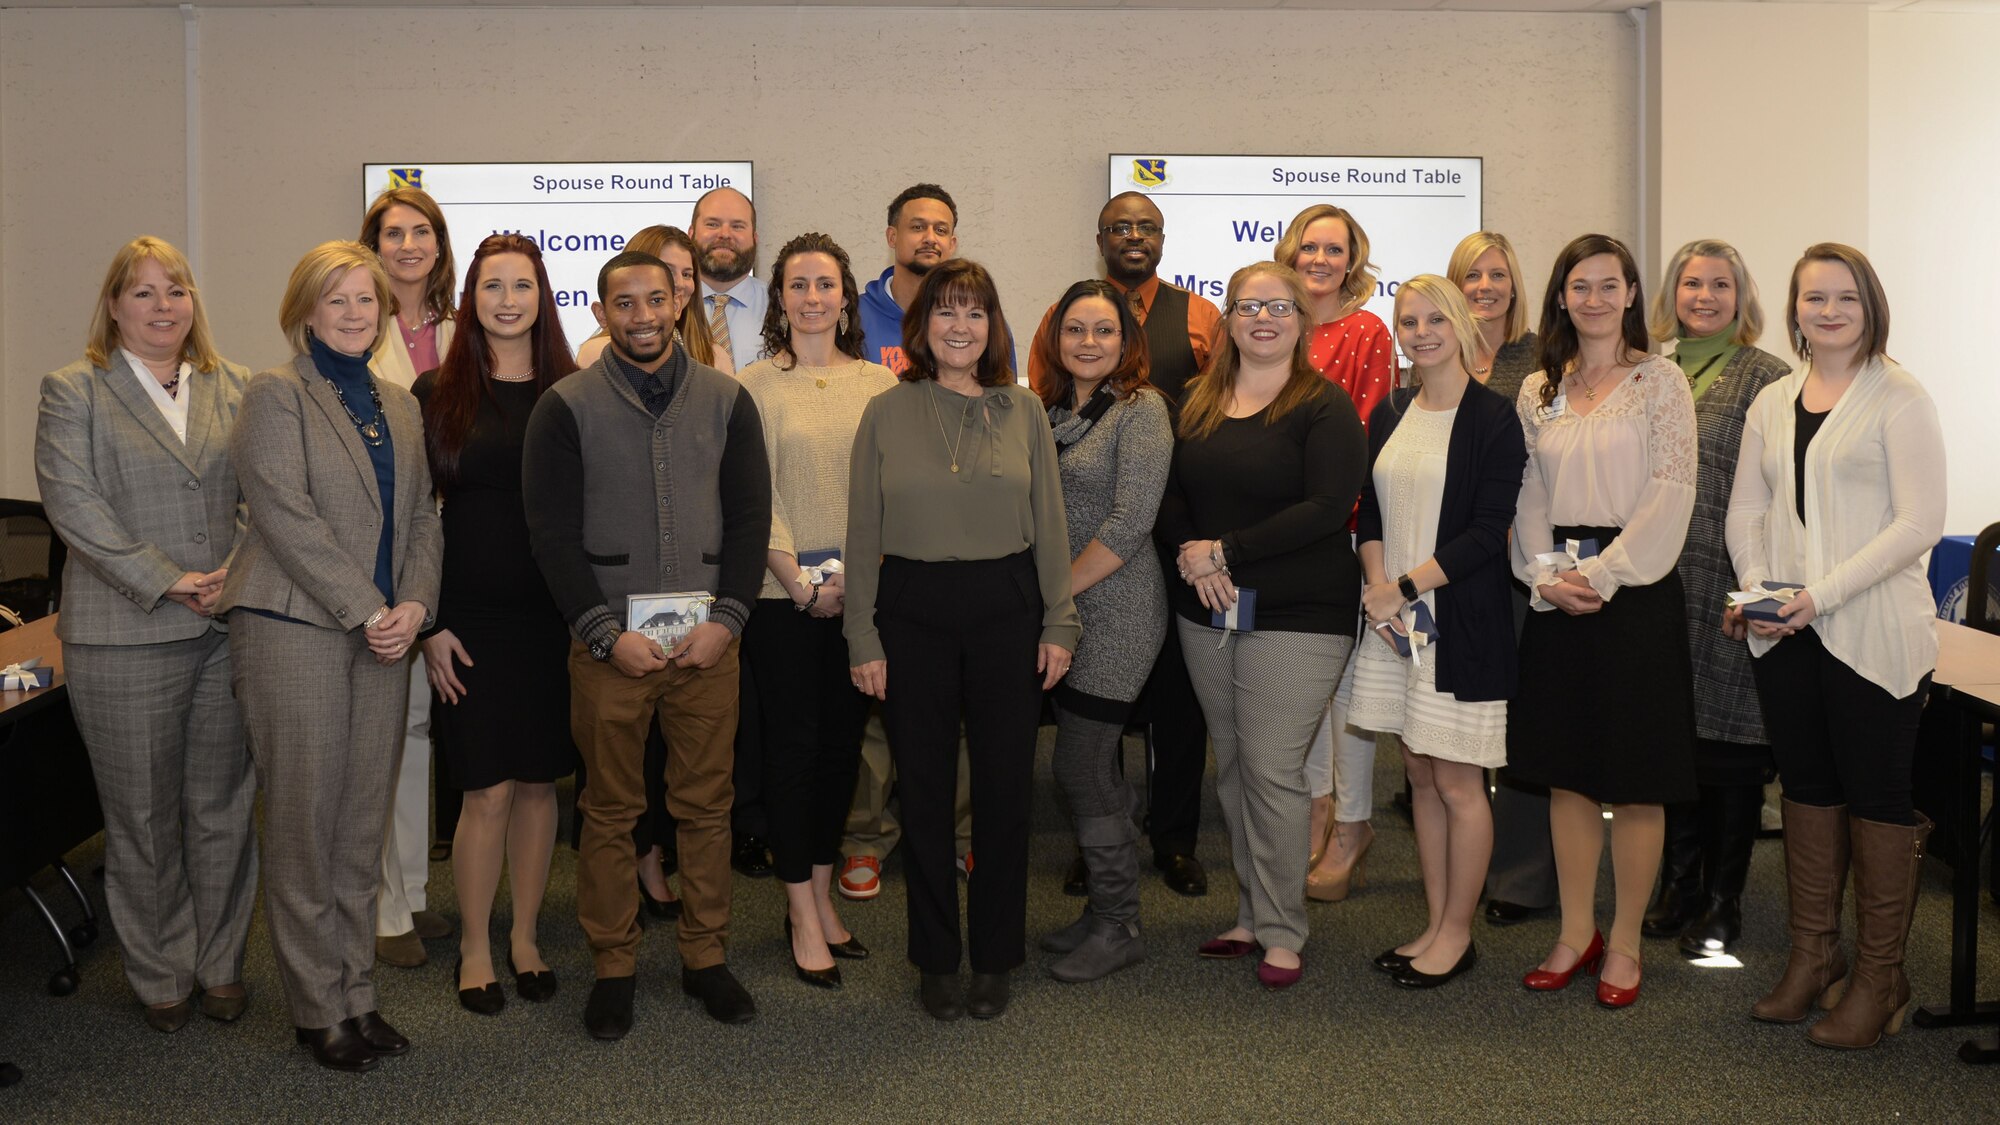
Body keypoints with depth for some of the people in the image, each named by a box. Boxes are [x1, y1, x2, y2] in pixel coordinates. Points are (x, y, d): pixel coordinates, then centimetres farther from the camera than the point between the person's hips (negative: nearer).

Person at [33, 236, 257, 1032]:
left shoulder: (234, 390, 12)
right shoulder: (74, 392, 1)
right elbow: (73, 504, -9)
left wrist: (241, 571, -8)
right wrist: (167, 582, -14)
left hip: (231, 633, 3)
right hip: (126, 639, -3)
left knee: (224, 809, 9)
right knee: (143, 818, 7)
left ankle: (221, 965, 24)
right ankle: (160, 977, 22)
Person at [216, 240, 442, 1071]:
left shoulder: (399, 405, 17)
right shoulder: (276, 395, -2)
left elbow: (421, 516, 14)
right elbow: (285, 514, -12)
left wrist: (414, 604, -4)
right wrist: (367, 610, -15)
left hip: (381, 637, 6)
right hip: (295, 630, -5)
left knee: (363, 824, 8)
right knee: (304, 822, 0)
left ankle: (357, 995, 17)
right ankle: (317, 1009, 10)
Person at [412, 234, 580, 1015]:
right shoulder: (437, 394, 1)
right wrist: (429, 624, -5)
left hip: (555, 618, 2)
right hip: (472, 621, -2)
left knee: (540, 784, 9)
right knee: (489, 791, -1)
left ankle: (524, 937, 25)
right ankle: (475, 947, 16)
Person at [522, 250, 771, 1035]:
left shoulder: (725, 401, 7)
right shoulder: (566, 408, 1)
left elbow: (751, 518, 5)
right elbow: (552, 533, -2)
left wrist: (726, 619, -6)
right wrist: (607, 633, -10)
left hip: (708, 638, 2)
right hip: (606, 640, -1)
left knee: (706, 806, 8)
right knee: (610, 813, 5)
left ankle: (704, 957, 21)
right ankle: (613, 966, 18)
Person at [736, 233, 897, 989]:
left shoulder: (879, 384, 7)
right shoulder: (755, 385, -2)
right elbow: (755, 495, -6)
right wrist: (799, 580, -13)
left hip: (863, 593, 3)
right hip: (783, 594, -3)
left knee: (843, 741, 9)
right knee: (793, 743, 2)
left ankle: (820, 893, 24)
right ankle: (803, 914, 11)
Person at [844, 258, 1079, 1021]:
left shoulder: (1022, 411, 5)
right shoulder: (887, 413, 2)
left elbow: (1050, 524, 6)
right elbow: (863, 534, 2)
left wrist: (1059, 622, 1)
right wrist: (862, 637, -2)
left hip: (1006, 608, 1)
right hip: (913, 611, 0)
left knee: (1005, 785, 5)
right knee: (924, 788, 6)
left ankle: (995, 957, 20)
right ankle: (936, 958, 20)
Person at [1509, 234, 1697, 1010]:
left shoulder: (1660, 382, -2)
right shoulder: (1537, 391, 11)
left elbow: (1671, 495, -10)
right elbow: (1529, 499, 8)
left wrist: (1602, 576, -15)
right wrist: (1547, 578, -8)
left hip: (1635, 591, -4)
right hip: (1556, 596, 4)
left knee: (1636, 783, 2)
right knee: (1567, 771, 9)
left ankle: (1624, 945, 13)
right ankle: (1576, 932, 21)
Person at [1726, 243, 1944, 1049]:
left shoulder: (1898, 400, -5)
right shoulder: (1773, 402, 12)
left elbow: (1920, 522, -13)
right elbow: (1746, 509, 14)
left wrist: (1823, 593, -19)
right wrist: (1756, 584, -4)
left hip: (1872, 632, -5)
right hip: (1785, 634, 5)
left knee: (1877, 794, 2)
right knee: (1806, 787, 12)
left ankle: (1878, 976, 14)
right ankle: (1812, 958, 24)